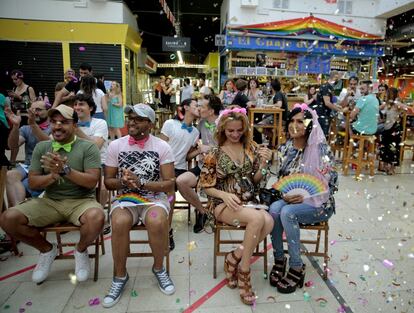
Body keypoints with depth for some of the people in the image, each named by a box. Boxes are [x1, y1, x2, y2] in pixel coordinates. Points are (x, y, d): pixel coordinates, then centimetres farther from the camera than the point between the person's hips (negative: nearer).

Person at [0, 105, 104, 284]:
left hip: (81, 201, -4)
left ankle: (81, 250, 1)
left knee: (96, 217, -36)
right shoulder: (41, 147, 8)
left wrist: (65, 170, -25)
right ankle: (47, 249, 11)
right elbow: (32, 183, 5)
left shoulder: (88, 147, -4)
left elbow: (92, 181, -13)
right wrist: (53, 176, -15)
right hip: (49, 201, 4)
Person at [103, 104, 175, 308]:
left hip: (155, 198, -1)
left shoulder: (162, 147, -4)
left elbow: (169, 184, -7)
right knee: (119, 222, -31)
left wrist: (141, 183, -20)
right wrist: (123, 181, -17)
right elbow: (108, 182, 6)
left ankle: (159, 269, -2)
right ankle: (120, 276, -5)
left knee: (157, 222, -33)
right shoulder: (115, 145, 2)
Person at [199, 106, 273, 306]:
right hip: (223, 203, -4)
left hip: (249, 201, 4)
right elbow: (205, 186, 0)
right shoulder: (215, 153, -2)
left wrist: (263, 163, -9)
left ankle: (234, 258, -7)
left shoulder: (251, 148, 7)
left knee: (269, 221, -29)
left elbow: (256, 180, 10)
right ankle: (243, 273, -11)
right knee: (257, 218, -32)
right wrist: (225, 195, -17)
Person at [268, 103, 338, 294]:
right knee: (274, 208, -27)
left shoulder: (320, 148, -13)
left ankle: (297, 267, -14)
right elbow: (279, 179, 9)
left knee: (287, 212, -31)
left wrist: (304, 196, -22)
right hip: (290, 200, 4)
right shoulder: (284, 149, 3)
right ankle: (279, 259, -9)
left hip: (318, 203, -4)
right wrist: (284, 194, -11)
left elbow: (330, 182, -13)